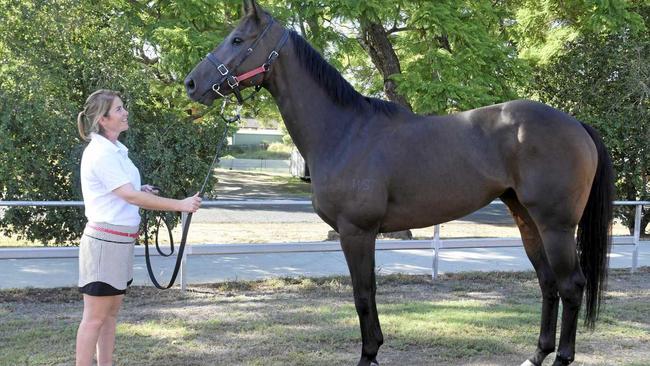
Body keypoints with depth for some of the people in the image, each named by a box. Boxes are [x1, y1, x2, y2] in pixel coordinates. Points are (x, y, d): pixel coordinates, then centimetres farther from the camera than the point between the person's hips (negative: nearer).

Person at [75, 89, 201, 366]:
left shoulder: (116, 149, 11)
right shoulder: (100, 153, -18)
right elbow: (130, 196, -24)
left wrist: (139, 191, 5)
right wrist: (180, 205, -24)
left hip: (121, 241, 9)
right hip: (105, 241, -9)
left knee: (111, 312, 14)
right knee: (95, 317, -3)